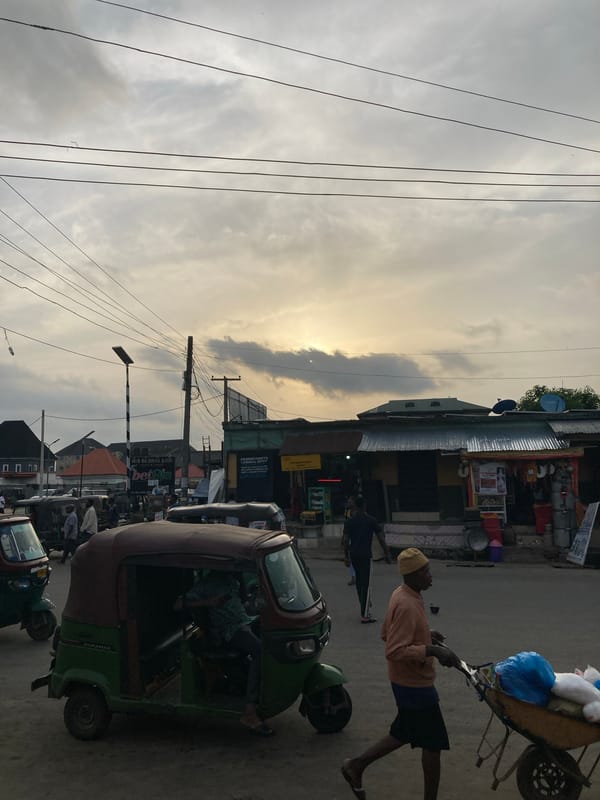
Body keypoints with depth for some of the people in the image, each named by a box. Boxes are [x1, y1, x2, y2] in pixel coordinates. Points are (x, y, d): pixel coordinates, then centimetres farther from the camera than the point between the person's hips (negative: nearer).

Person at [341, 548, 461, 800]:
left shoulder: (402, 594, 3)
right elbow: (394, 651, -30)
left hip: (407, 680, 10)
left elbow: (387, 633, 14)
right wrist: (431, 650, -33)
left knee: (404, 733, 22)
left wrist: (425, 636, 9)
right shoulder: (407, 605, -28)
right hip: (415, 684, -10)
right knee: (433, 742, 6)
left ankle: (356, 766, 29)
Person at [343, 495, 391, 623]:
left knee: (359, 581, 19)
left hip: (354, 555, 4)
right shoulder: (371, 520, -4)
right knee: (365, 584, -4)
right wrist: (387, 554, 3)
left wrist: (346, 556, 8)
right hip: (365, 555, -4)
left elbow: (346, 540, -1)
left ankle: (364, 607, 33)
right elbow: (381, 538, -4)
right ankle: (365, 614, -7)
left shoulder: (349, 521, 1)